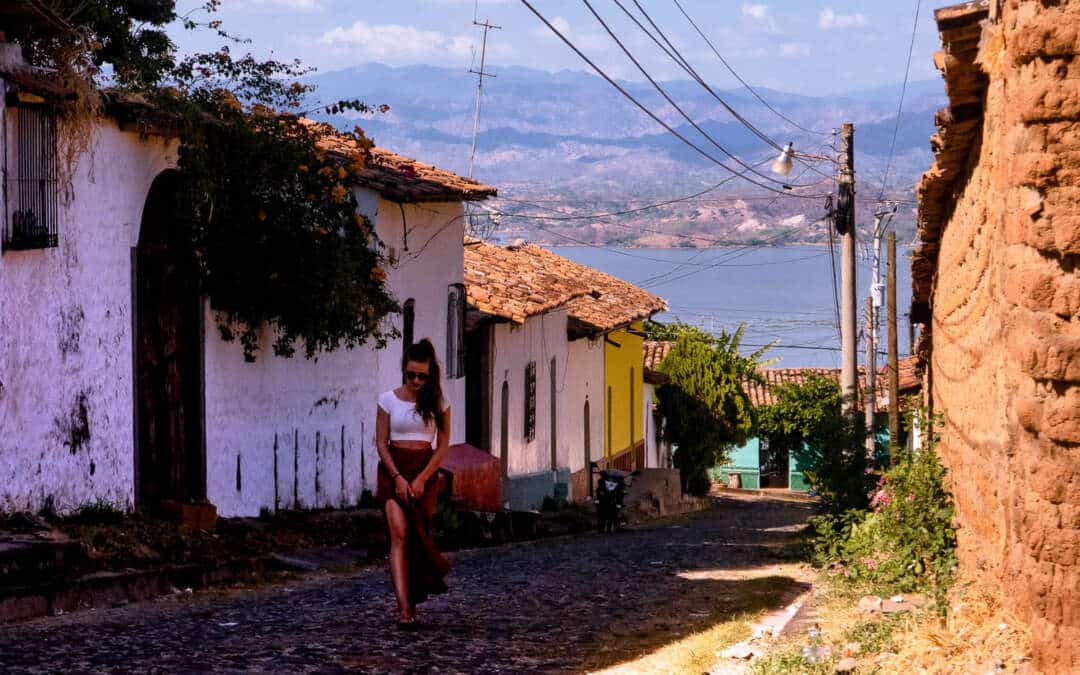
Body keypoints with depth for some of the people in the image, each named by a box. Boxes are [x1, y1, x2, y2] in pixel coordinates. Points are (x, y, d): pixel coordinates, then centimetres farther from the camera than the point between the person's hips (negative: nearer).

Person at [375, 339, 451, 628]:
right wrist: (398, 478, -12)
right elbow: (381, 443, -1)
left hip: (425, 471, 1)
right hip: (393, 469, -1)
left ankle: (413, 598, 18)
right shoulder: (389, 400, 1)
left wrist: (421, 478, -10)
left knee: (418, 536, 0)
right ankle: (404, 607, -23)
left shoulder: (438, 403, 2)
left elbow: (442, 446, 1)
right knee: (400, 534, -15)